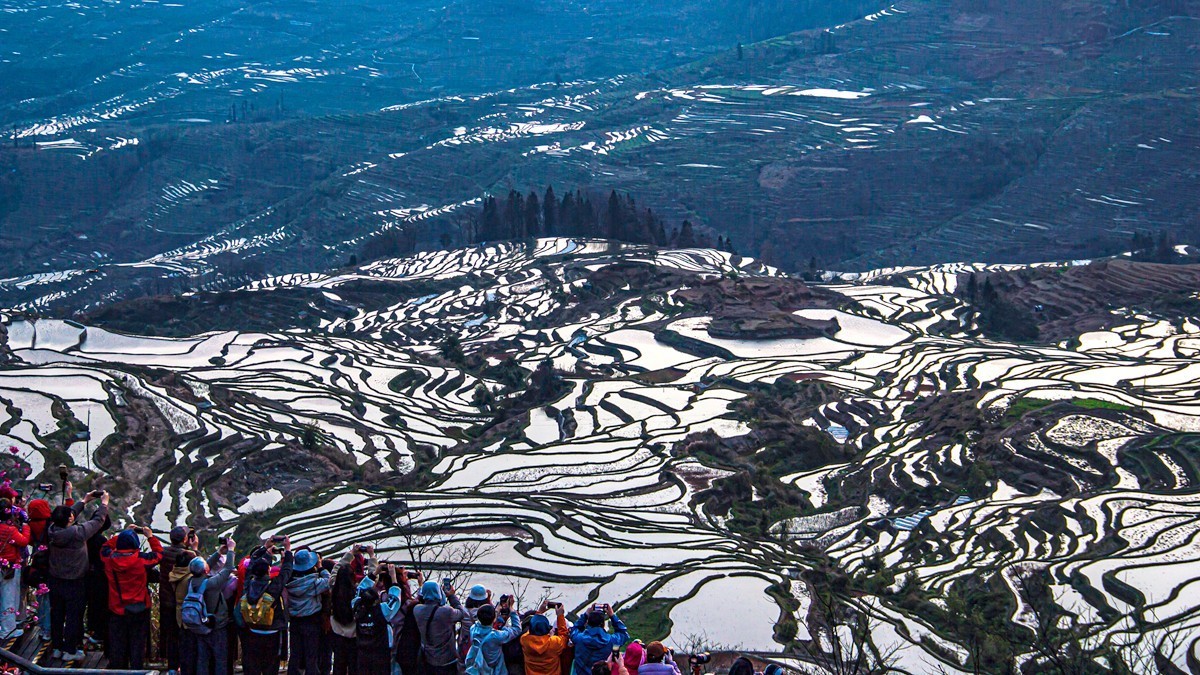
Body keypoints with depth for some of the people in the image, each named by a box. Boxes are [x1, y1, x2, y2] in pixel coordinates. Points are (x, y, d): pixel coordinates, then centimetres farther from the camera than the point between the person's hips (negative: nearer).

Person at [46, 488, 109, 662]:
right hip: (74, 583, -6)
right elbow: (97, 521, -13)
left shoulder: (53, 530, -10)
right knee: (74, 617, 8)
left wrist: (85, 501, 18)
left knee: (57, 615, 18)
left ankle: (57, 647, 29)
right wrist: (104, 503, 2)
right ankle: (70, 650, 16)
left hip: (55, 581, 6)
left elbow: (70, 513, 8)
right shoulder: (78, 533, -27)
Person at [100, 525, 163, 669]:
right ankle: (136, 669, 11)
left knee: (117, 645, 14)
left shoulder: (109, 558, -11)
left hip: (117, 610, 3)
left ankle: (116, 668, 22)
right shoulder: (140, 560, -19)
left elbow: (106, 547, 13)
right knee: (137, 645, 8)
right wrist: (151, 537, 7)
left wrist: (122, 535, 14)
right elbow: (158, 554, -2)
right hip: (139, 611, -2)